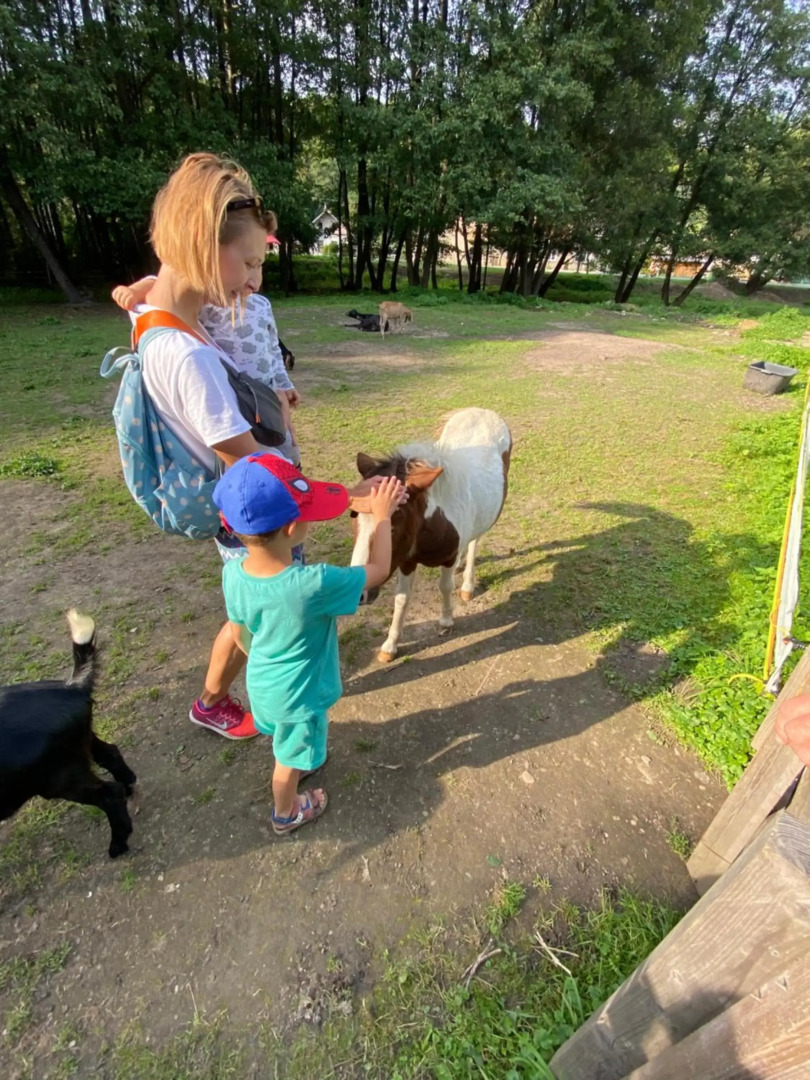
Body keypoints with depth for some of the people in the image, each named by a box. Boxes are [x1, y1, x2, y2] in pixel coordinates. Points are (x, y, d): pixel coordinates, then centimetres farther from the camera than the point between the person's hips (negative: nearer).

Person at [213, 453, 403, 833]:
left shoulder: (232, 573, -21)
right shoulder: (314, 585, -41)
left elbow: (238, 632, -3)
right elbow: (379, 570, -24)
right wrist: (382, 516, -13)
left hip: (261, 682, 5)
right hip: (299, 695, -5)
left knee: (286, 745, 35)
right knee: (292, 757, 24)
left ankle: (295, 766, 64)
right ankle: (286, 814, 52)